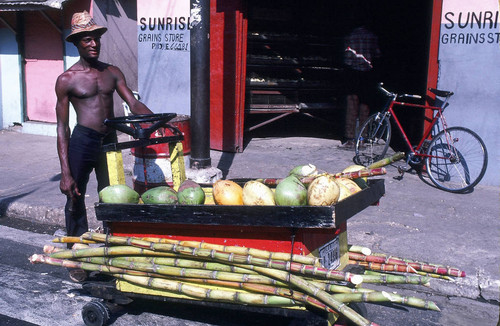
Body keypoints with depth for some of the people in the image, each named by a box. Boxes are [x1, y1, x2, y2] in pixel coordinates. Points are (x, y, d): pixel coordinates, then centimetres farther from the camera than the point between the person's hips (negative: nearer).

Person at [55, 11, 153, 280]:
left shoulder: (112, 73, 8)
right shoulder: (67, 80, -4)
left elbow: (133, 104, 1)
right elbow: (62, 127, -6)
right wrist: (65, 172, -12)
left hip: (109, 141, 4)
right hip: (83, 142, -4)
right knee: (75, 200, 6)